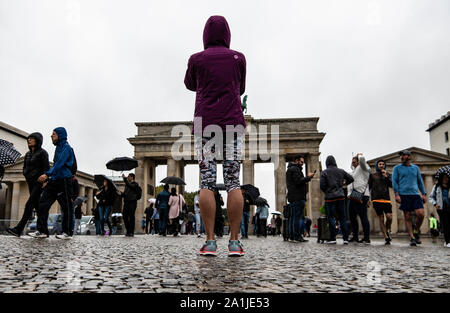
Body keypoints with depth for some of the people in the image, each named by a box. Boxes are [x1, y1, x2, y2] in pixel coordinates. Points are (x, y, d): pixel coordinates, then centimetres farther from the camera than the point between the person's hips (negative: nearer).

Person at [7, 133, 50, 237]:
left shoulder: (42, 152, -5)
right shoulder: (28, 154, 17)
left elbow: (46, 168, -11)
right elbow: (25, 168, 22)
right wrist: (27, 175, 3)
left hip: (39, 182, -7)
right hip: (31, 183, 7)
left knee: (29, 204, -14)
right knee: (37, 205, 7)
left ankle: (19, 229, -17)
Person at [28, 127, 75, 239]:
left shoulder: (66, 147, -8)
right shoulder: (58, 148, 20)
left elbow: (60, 163, -19)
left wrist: (47, 174, -27)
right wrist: (48, 179, 20)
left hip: (64, 180, -9)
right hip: (54, 180, 9)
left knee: (66, 207, -2)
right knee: (43, 203, 2)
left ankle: (68, 232, 5)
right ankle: (42, 231, 6)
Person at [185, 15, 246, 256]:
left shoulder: (196, 59, 7)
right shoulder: (238, 58, 9)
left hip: (204, 124, 0)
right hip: (233, 123, 1)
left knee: (206, 183, -2)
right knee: (233, 183, -1)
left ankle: (210, 242, -4)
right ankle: (234, 242, -3)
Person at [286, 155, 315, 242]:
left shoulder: (290, 169, 25)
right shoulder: (295, 169, -9)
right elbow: (298, 181, -20)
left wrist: (307, 179, 13)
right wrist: (308, 177, -10)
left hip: (292, 197, 11)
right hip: (298, 197, -11)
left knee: (293, 217, 10)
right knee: (298, 216, -10)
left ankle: (292, 236, 12)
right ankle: (297, 236, -10)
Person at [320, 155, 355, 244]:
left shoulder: (324, 172, -4)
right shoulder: (341, 171, 7)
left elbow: (322, 186, -10)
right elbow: (351, 179, 15)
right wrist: (345, 183, 33)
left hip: (330, 198, -3)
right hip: (340, 197, 4)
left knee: (331, 218, 0)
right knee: (342, 218, 8)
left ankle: (332, 238, -1)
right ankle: (345, 238, 8)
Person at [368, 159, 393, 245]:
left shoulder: (388, 174, 15)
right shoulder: (372, 175, 11)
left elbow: (391, 185, 3)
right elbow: (368, 187, 10)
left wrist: (386, 176, -7)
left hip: (386, 199, 1)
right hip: (376, 200, -1)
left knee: (389, 217, -12)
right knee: (381, 219, -1)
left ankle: (387, 230, 17)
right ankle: (386, 238, 3)